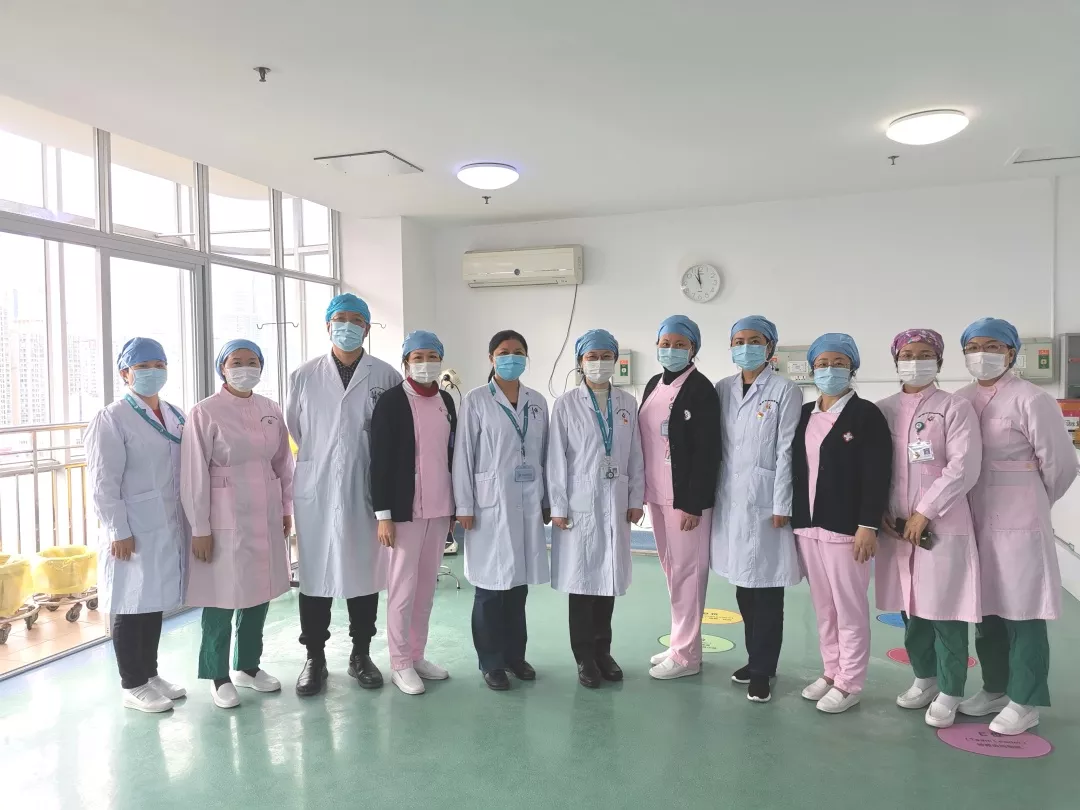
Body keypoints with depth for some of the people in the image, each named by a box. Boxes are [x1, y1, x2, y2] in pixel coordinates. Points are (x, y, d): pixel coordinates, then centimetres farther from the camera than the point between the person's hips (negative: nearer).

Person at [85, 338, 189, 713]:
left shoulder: (175, 416, 11)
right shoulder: (112, 419, -8)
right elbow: (104, 482, -12)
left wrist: (190, 521, 12)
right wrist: (118, 531, -15)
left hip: (168, 527, 7)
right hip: (134, 531, -6)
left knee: (155, 602, 15)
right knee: (131, 605, 4)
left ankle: (150, 674, 29)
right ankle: (133, 685, 16)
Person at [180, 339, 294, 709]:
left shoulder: (270, 410, 6)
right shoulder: (205, 413, -9)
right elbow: (194, 474, -9)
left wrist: (286, 508, 12)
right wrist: (200, 528, -9)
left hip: (266, 518, 5)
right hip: (226, 519, -5)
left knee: (259, 593, 14)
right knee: (222, 598, 3)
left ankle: (248, 666, 32)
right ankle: (219, 676, 22)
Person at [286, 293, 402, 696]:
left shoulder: (386, 376, 0)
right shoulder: (304, 376, 4)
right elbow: (294, 426, 15)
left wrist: (368, 460, 8)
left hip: (366, 490, 0)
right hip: (316, 489, 1)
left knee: (365, 572, 9)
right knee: (314, 574, 6)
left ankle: (361, 655, 24)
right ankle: (315, 658, 21)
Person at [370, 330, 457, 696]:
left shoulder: (446, 401, 9)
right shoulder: (391, 402, -8)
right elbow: (380, 461, -10)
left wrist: (455, 506, 13)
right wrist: (383, 514, -14)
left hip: (439, 508, 6)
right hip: (405, 509, -6)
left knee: (427, 584, 14)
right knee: (403, 587, 2)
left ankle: (417, 655, 26)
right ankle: (400, 663, 16)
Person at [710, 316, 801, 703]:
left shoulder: (785, 391, -4)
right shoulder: (723, 389, 8)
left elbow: (786, 451, -8)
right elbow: (716, 444, 9)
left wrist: (781, 505, -10)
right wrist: (710, 495, 6)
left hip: (764, 499, -4)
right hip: (730, 498, 5)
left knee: (766, 584, 0)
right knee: (743, 580, 11)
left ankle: (762, 670, 12)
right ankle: (755, 658, 27)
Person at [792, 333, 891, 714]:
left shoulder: (866, 414, -6)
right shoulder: (804, 414, 11)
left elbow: (876, 476, -12)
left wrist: (868, 526, -17)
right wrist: (796, 517, 9)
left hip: (846, 527, -6)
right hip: (808, 525, 6)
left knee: (849, 607, 3)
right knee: (823, 606, 15)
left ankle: (848, 684, 15)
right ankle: (831, 672, 27)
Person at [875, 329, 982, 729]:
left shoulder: (954, 408, -2)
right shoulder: (883, 410, 9)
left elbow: (964, 468, -10)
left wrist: (924, 512, -14)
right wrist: (879, 513, -1)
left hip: (942, 525, -4)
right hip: (895, 526, 4)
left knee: (945, 609, 0)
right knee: (910, 606, 12)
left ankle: (949, 693, 16)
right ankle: (924, 678, 31)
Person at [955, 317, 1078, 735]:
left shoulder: (1031, 399, -10)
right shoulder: (960, 401, 6)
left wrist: (1033, 503, 6)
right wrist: (962, 507, 9)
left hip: (1019, 522, -5)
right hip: (975, 521, 6)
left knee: (1022, 612, 3)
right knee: (985, 608, 15)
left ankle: (1024, 702, 16)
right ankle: (995, 688, 30)